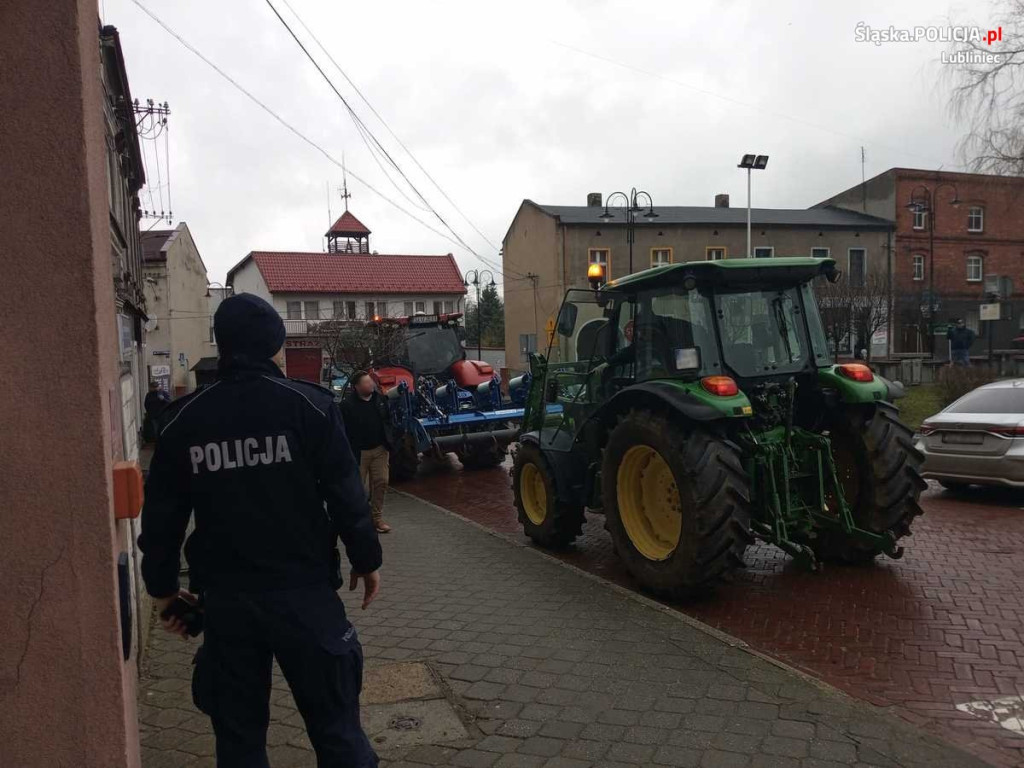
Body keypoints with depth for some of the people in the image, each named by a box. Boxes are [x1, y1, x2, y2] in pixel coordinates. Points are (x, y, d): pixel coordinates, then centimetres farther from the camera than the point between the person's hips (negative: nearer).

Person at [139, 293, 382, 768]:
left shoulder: (183, 420, 1)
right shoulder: (309, 404, -8)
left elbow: (162, 514, 7)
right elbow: (346, 495, -8)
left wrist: (162, 586, 19)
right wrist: (366, 559, 5)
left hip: (224, 598, 3)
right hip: (303, 591, -3)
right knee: (335, 724, 9)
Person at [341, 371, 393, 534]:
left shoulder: (379, 399, 6)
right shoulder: (348, 404, -12)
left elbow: (387, 421, 13)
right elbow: (344, 430, -13)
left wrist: (390, 443, 7)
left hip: (380, 449, 5)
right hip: (359, 452, -5)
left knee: (381, 483, 3)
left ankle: (377, 518, 13)